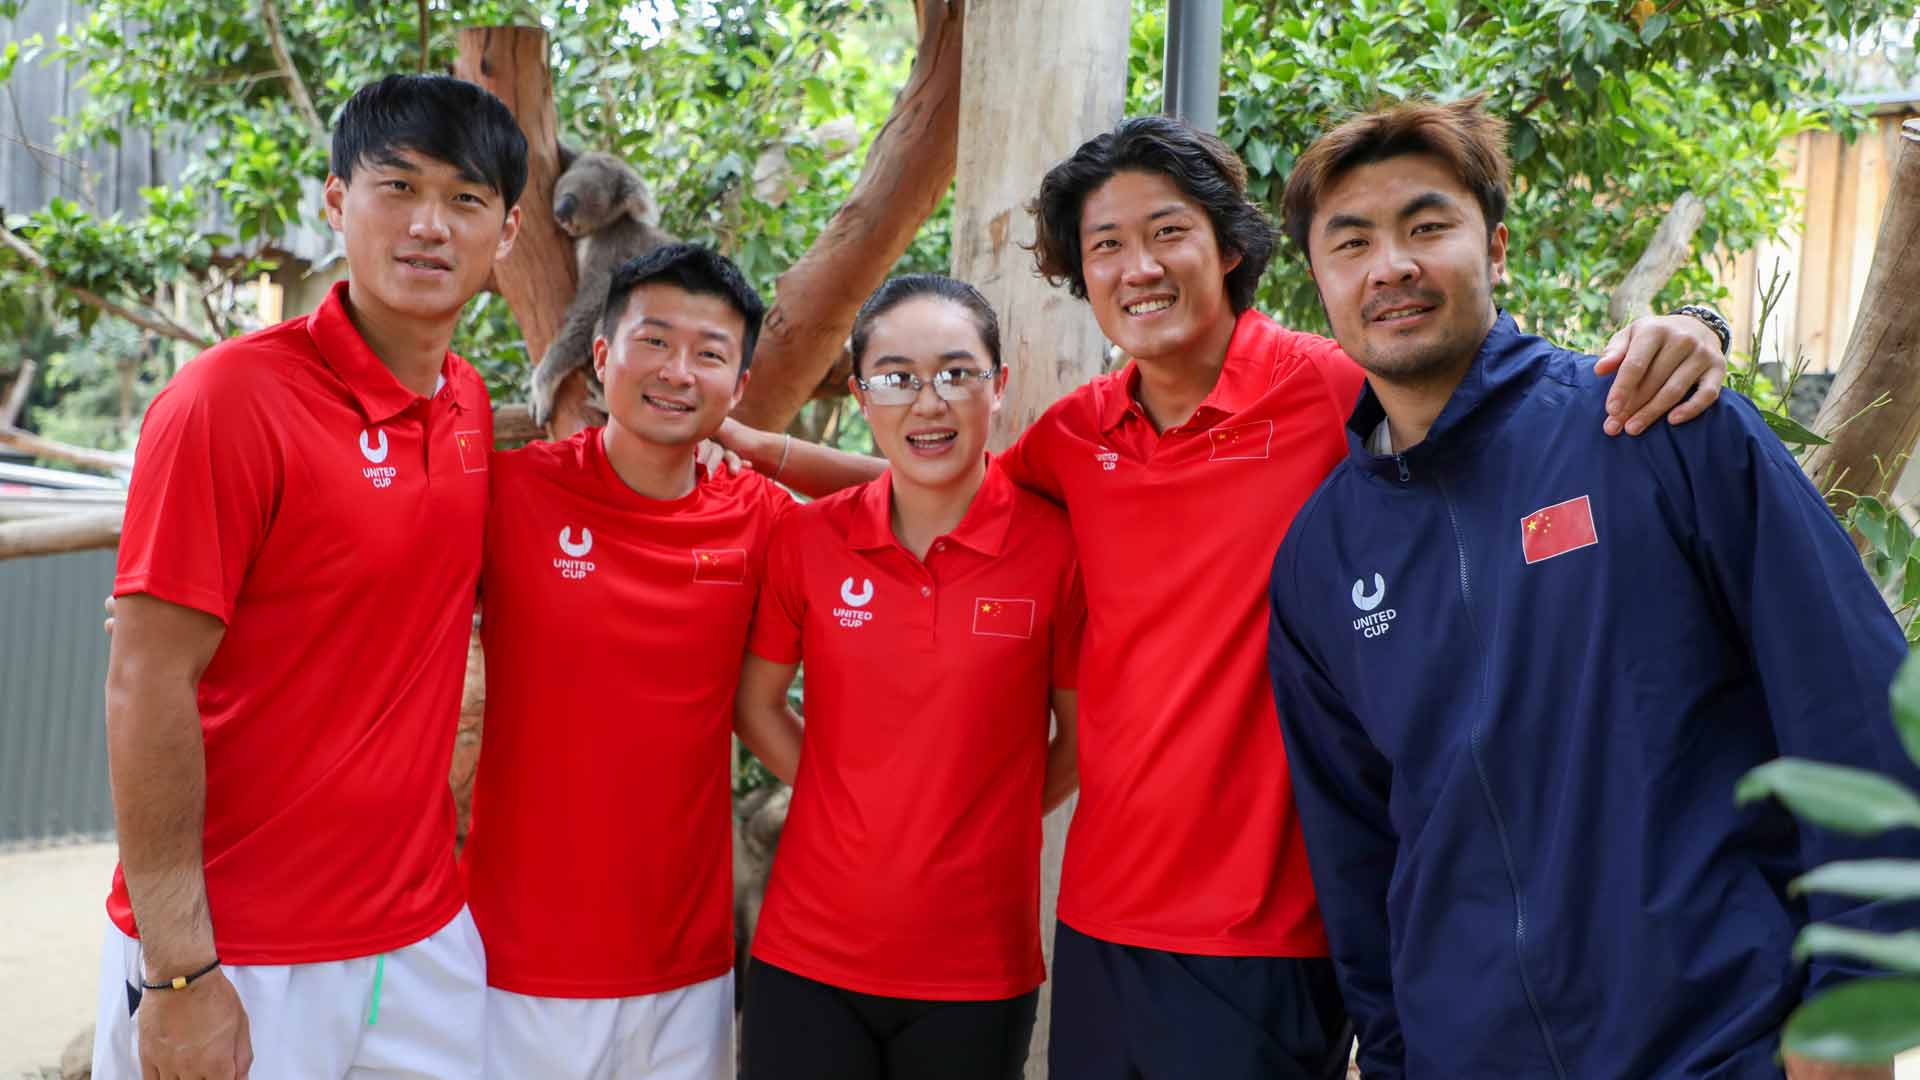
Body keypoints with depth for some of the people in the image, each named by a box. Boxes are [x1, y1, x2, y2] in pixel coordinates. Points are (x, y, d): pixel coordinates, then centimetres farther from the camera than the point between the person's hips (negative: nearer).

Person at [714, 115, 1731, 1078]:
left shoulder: (1339, 388, -11)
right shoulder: (1077, 433, 4)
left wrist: (1663, 338, -27)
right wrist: (760, 445, 13)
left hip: (1268, 941, -5)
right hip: (1101, 918, 5)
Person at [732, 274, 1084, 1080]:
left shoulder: (1055, 544, -9)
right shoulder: (808, 539, -4)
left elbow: (1083, 737, 2)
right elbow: (755, 704, 9)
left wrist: (978, 826, -1)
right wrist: (854, 806, 2)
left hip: (977, 967, -1)